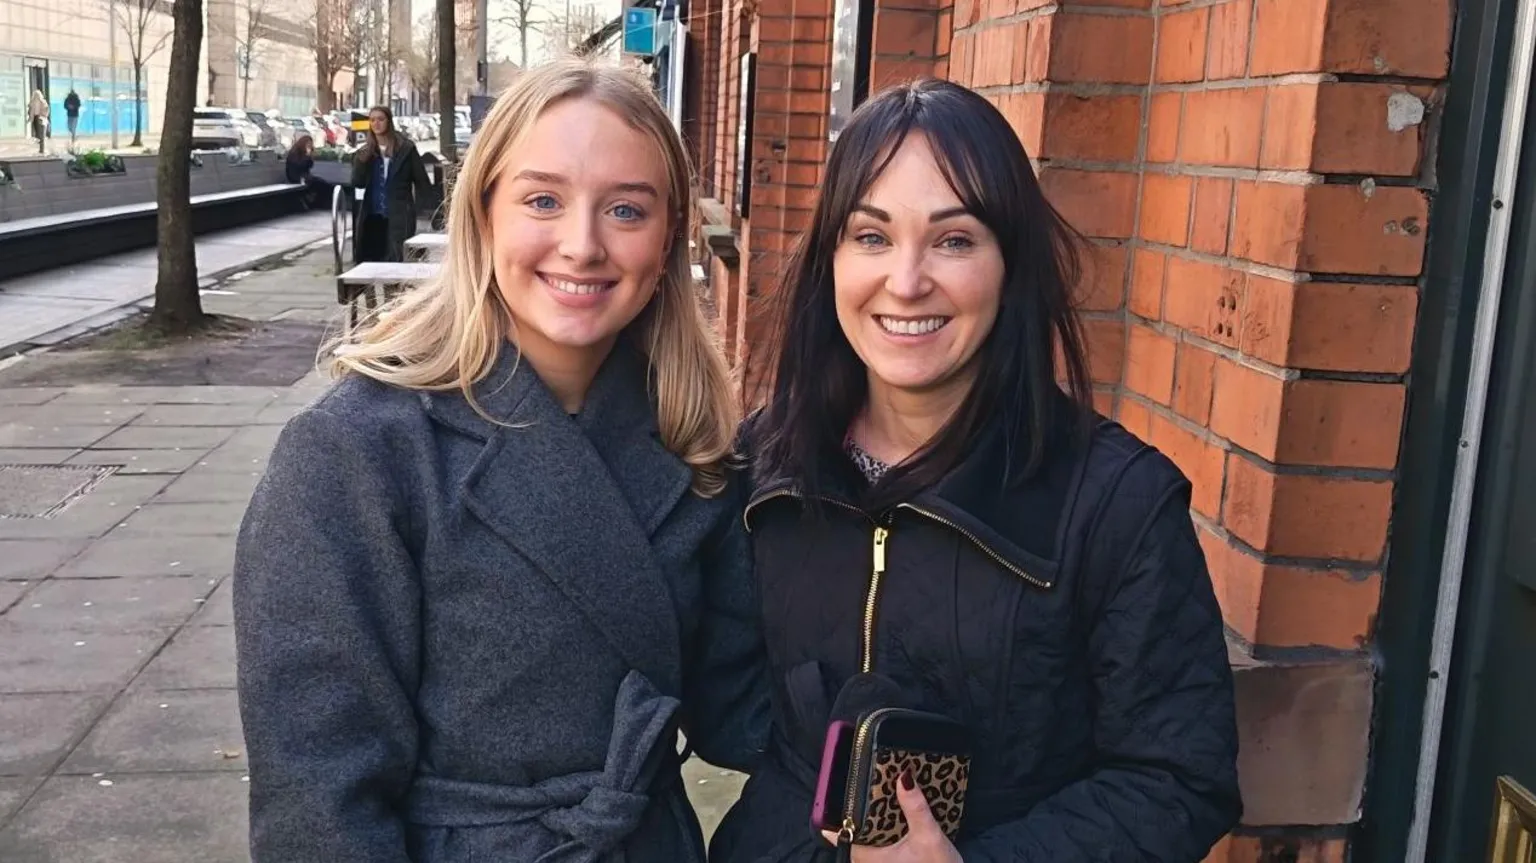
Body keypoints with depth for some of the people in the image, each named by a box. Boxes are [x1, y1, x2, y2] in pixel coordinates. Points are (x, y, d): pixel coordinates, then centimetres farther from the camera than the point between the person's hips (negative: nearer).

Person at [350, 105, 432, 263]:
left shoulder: (405, 148, 0)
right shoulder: (364, 152, 10)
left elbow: (422, 182, 1)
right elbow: (358, 183, 3)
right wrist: (361, 162, -12)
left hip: (399, 217, -4)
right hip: (371, 217, 4)